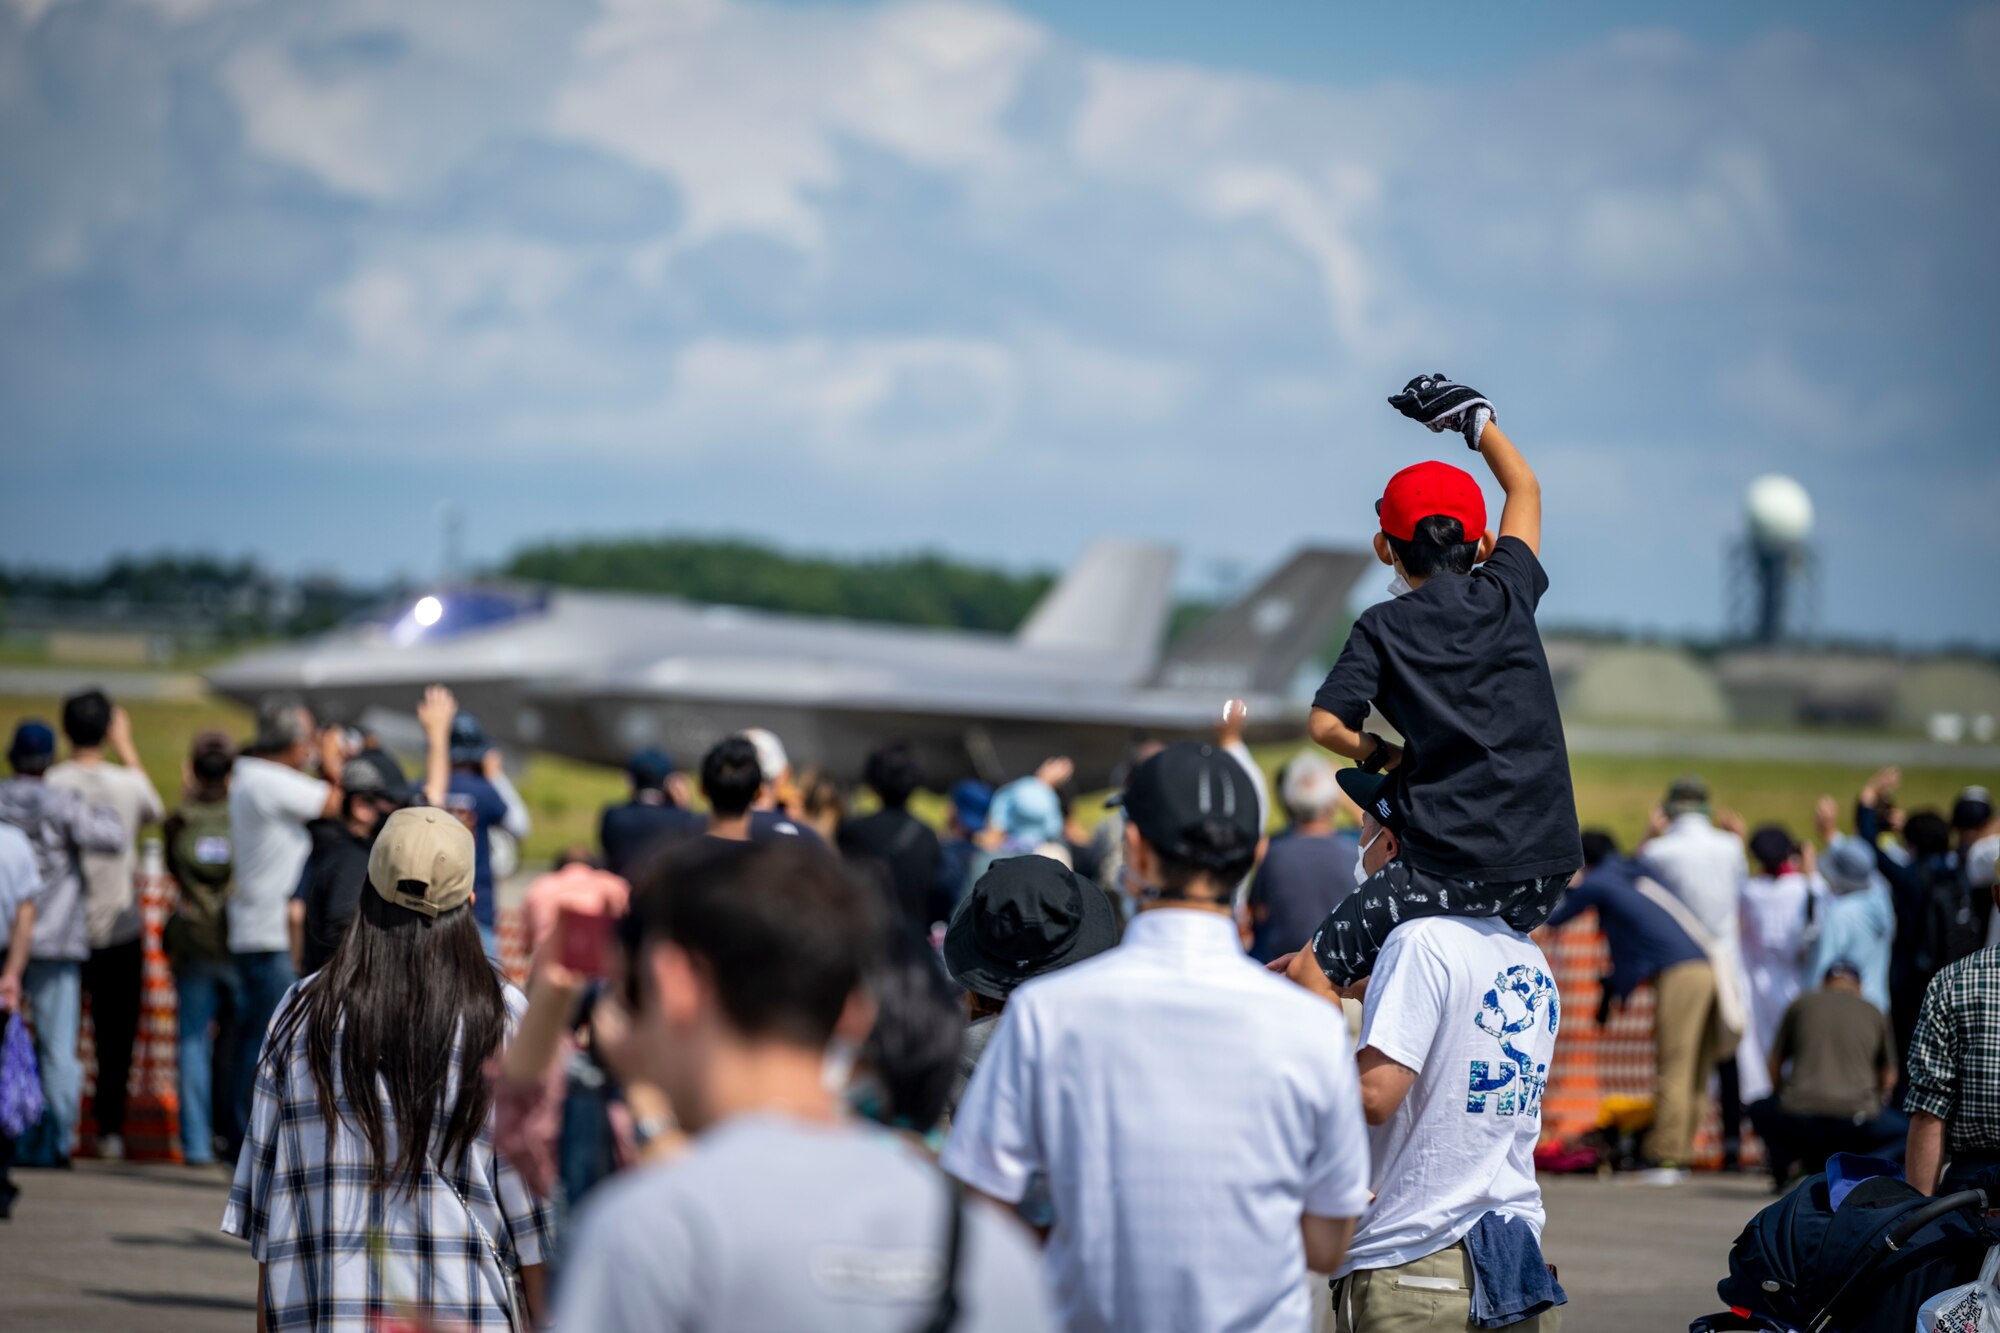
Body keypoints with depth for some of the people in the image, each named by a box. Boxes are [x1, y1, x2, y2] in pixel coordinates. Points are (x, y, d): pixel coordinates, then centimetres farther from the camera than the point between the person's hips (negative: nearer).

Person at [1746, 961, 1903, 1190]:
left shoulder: (1802, 1004, 14)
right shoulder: (1874, 1014, 15)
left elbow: (1774, 1068, 20)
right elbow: (1888, 1080, 25)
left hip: (1799, 1119, 1)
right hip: (1857, 1119, -1)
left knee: (1760, 1111, 32)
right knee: (1907, 1129, 24)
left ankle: (1786, 1164, 4)